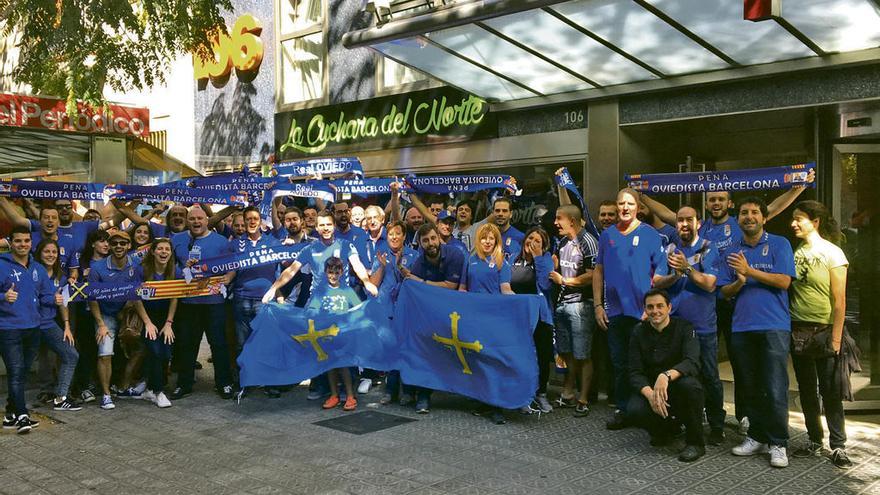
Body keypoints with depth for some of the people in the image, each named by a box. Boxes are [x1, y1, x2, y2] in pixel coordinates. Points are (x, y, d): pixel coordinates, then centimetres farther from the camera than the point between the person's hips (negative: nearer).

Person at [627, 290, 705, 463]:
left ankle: (696, 443, -16)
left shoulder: (684, 328, -10)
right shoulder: (639, 332, -3)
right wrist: (650, 394, -31)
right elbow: (635, 372, -10)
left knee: (689, 383, -37)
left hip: (678, 387, -2)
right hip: (649, 387, 2)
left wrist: (666, 375, -48)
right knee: (634, 411, -29)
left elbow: (693, 363, -28)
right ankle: (668, 427, 6)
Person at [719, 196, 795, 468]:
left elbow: (783, 281, -9)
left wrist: (749, 270, -14)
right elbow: (725, 291, 9)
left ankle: (778, 443, 5)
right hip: (741, 327, 4)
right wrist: (739, 283, -12)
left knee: (775, 389, -5)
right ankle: (757, 436, 22)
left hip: (773, 326, -4)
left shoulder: (779, 245, 3)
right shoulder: (730, 252, 13)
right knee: (749, 387, 10)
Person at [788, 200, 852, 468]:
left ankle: (838, 446, 9)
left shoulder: (832, 253, -7)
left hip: (824, 331, -5)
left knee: (830, 390, -2)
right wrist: (788, 330, 2)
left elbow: (839, 300, -9)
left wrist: (835, 339, -13)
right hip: (798, 330, 5)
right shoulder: (794, 252, 6)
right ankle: (815, 441, 22)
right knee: (806, 389, 11)